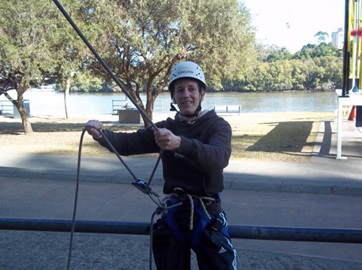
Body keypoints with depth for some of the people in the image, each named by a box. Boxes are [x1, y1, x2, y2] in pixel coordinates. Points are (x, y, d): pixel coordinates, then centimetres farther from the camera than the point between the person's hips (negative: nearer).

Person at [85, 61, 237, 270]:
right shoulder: (166, 127, 7)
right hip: (173, 212, 4)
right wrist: (102, 134, -24)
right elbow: (128, 142, -3)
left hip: (207, 213, -4)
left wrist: (181, 143, -45)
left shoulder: (217, 125, -6)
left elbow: (219, 158, -28)